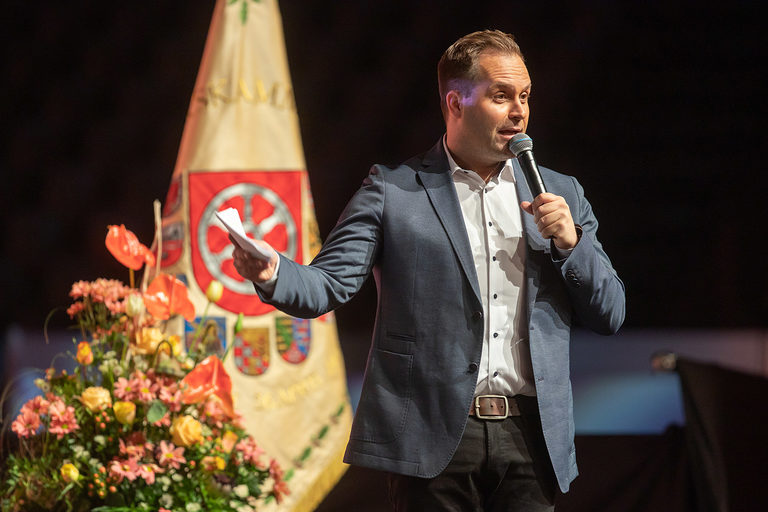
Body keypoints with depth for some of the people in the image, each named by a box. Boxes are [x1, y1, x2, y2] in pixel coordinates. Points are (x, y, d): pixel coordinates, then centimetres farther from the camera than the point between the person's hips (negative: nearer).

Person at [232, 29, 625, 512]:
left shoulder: (560, 194, 15)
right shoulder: (392, 191, 4)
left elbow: (610, 313, 14)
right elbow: (328, 285, -4)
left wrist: (571, 242, -3)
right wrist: (271, 274, -26)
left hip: (530, 436, 3)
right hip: (436, 436, -3)